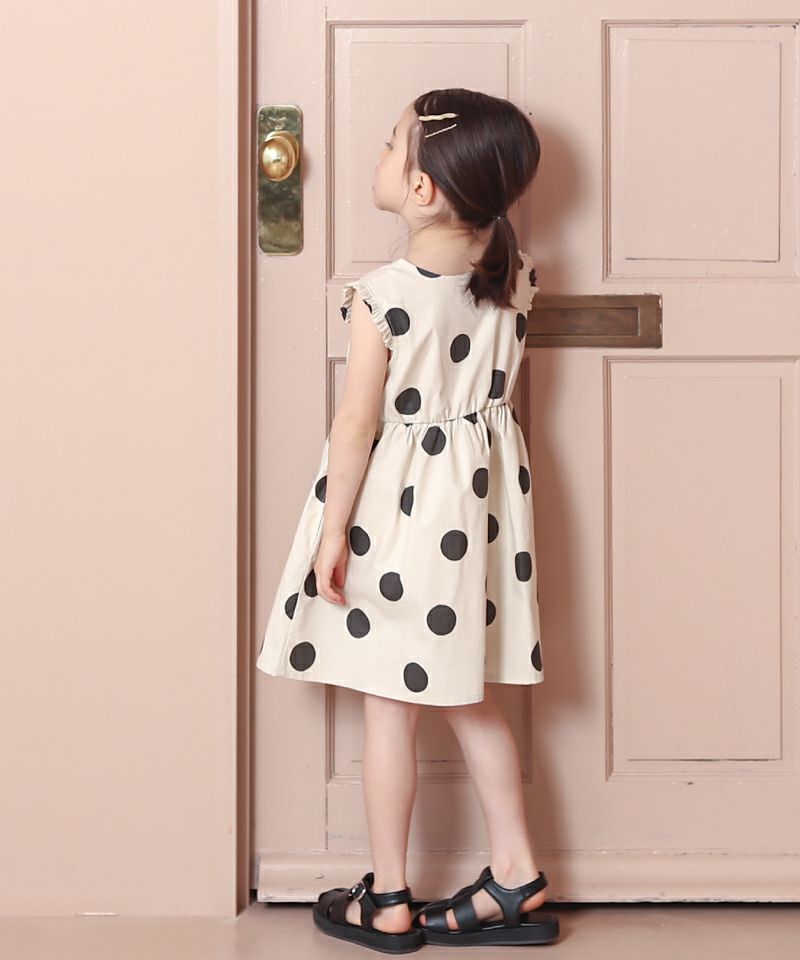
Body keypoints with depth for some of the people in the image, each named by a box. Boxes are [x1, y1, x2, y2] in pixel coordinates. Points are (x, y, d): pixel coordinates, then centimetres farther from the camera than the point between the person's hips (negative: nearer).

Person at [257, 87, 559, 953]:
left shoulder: (381, 296, -20)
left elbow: (356, 425, -17)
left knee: (389, 710, 6)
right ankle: (516, 876, 24)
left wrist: (334, 531, -8)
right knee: (467, 700, 18)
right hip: (477, 500, 6)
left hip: (397, 509, -6)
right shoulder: (511, 277, -4)